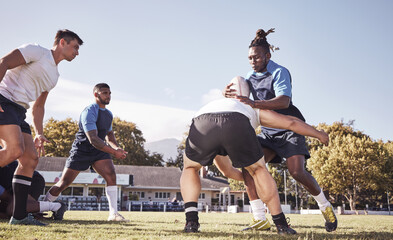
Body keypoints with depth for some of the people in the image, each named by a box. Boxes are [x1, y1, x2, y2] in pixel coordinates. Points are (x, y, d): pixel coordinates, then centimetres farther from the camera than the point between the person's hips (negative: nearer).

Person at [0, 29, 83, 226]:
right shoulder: (36, 51, -1)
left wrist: (39, 134, 17)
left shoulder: (54, 76, 23)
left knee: (31, 159, 0)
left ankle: (19, 216, 2)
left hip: (18, 112, 9)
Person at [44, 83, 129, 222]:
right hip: (81, 150, -6)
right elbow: (93, 139, -28)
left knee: (111, 175, -16)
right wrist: (113, 152, -32)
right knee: (64, 183, -1)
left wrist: (116, 147, 1)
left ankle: (113, 213, -15)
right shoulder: (89, 112, -19)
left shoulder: (109, 114, 9)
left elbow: (109, 135, 22)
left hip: (99, 150, 6)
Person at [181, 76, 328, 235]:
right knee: (259, 170, 25)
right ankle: (281, 225, 24)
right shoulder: (255, 110, 45)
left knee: (190, 169, 30)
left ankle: (191, 221, 13)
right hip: (236, 124, -1)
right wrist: (318, 134, 57)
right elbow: (291, 122, 41)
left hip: (203, 126, 2)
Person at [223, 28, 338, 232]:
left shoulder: (280, 72, -16)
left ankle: (324, 205, 7)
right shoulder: (252, 75, 6)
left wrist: (255, 104, -47)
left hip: (289, 128, -6)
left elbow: (284, 101, -33)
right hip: (268, 132, 6)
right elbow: (240, 95, 1)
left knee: (297, 171, -22)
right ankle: (260, 218, -13)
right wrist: (228, 93, -24)